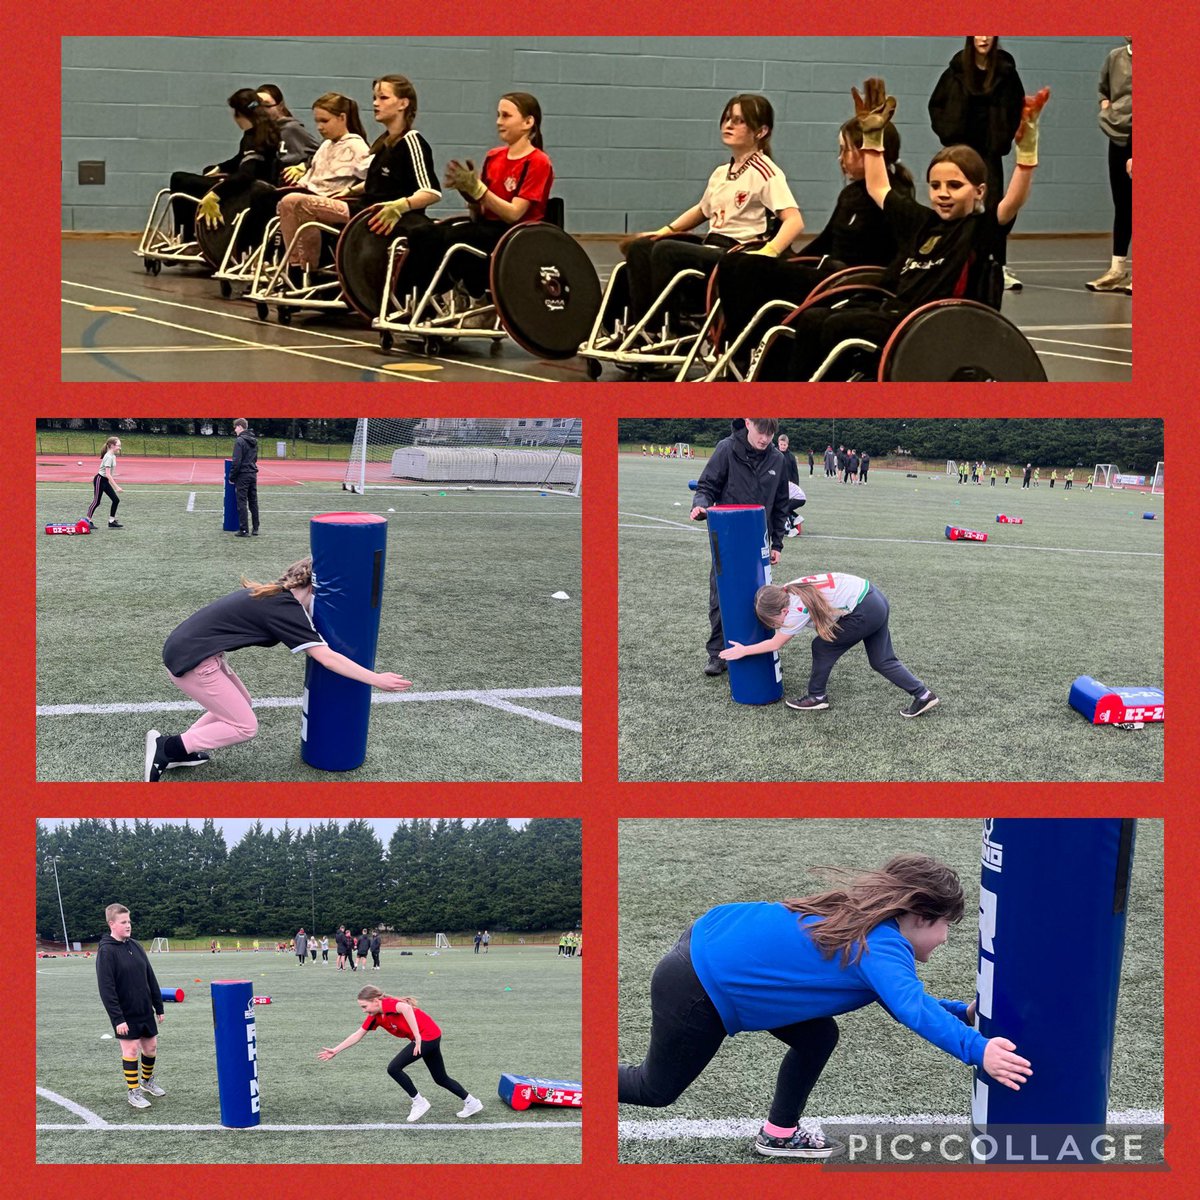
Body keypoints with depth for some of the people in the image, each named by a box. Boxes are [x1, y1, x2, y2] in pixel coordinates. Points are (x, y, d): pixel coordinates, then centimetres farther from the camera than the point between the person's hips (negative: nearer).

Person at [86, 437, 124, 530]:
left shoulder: (113, 456, 5)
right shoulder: (109, 457, -23)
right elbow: (107, 474, -29)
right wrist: (116, 487, -30)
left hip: (105, 481, 9)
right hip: (99, 480, -9)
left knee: (116, 500, 2)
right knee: (96, 501, -1)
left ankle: (112, 521, 7)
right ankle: (88, 521, 12)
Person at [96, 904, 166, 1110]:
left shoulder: (136, 946, 7)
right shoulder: (106, 951, -14)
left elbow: (151, 979, 12)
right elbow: (106, 988, -17)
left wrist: (159, 1007, 12)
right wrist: (117, 1018, -21)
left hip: (145, 1010, 6)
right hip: (125, 1014, -6)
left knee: (151, 1047, 12)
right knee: (130, 1049, -3)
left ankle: (147, 1081, 34)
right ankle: (133, 1091, 9)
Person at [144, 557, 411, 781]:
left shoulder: (271, 596, 14)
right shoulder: (286, 608, -13)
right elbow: (327, 658, -18)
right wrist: (376, 679, -17)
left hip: (183, 648, 10)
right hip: (191, 661, -10)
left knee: (240, 706, 21)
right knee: (244, 726, -1)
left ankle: (180, 750, 18)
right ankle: (167, 747, -1)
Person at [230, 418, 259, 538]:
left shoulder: (239, 441, -14)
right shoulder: (254, 440, 11)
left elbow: (236, 462, -17)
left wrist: (232, 477, -9)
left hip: (243, 475, -8)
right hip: (253, 474, 8)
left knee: (242, 503, -3)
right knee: (253, 502, 12)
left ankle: (244, 530, -3)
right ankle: (255, 528, 16)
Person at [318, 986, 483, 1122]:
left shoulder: (388, 1004, -20)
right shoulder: (375, 1017, 8)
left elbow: (406, 1008, -41)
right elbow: (358, 1035, 16)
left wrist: (418, 1038, -41)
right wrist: (335, 1050, 14)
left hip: (428, 1035, -10)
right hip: (431, 1037, 10)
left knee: (394, 1068, -12)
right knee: (440, 1079, 19)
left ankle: (419, 1103, 0)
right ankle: (472, 1103, 31)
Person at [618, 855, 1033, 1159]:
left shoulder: (863, 915, 4)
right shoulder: (880, 946, -23)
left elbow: (900, 999, 16)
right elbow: (911, 1006, -42)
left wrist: (964, 1013, 5)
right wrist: (976, 1048, -52)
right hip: (694, 990, -9)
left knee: (817, 1037, 9)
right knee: (656, 1089, 12)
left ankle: (780, 1134, 23)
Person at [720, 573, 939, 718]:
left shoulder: (798, 610, -19)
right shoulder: (787, 592, 3)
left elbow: (775, 644, -6)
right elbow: (785, 635, 20)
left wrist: (744, 651, 3)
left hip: (864, 612, -9)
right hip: (875, 599, 9)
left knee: (823, 647, 3)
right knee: (882, 661, 14)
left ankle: (817, 696, 17)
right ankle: (923, 695, 12)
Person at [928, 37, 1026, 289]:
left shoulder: (1005, 70, -2)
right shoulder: (957, 69, 0)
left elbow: (1017, 107, 7)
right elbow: (936, 104, 9)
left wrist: (1005, 136, -1)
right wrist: (946, 132, -1)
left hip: (990, 148, -1)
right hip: (961, 146, 1)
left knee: (994, 204, -5)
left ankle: (1000, 267, -5)